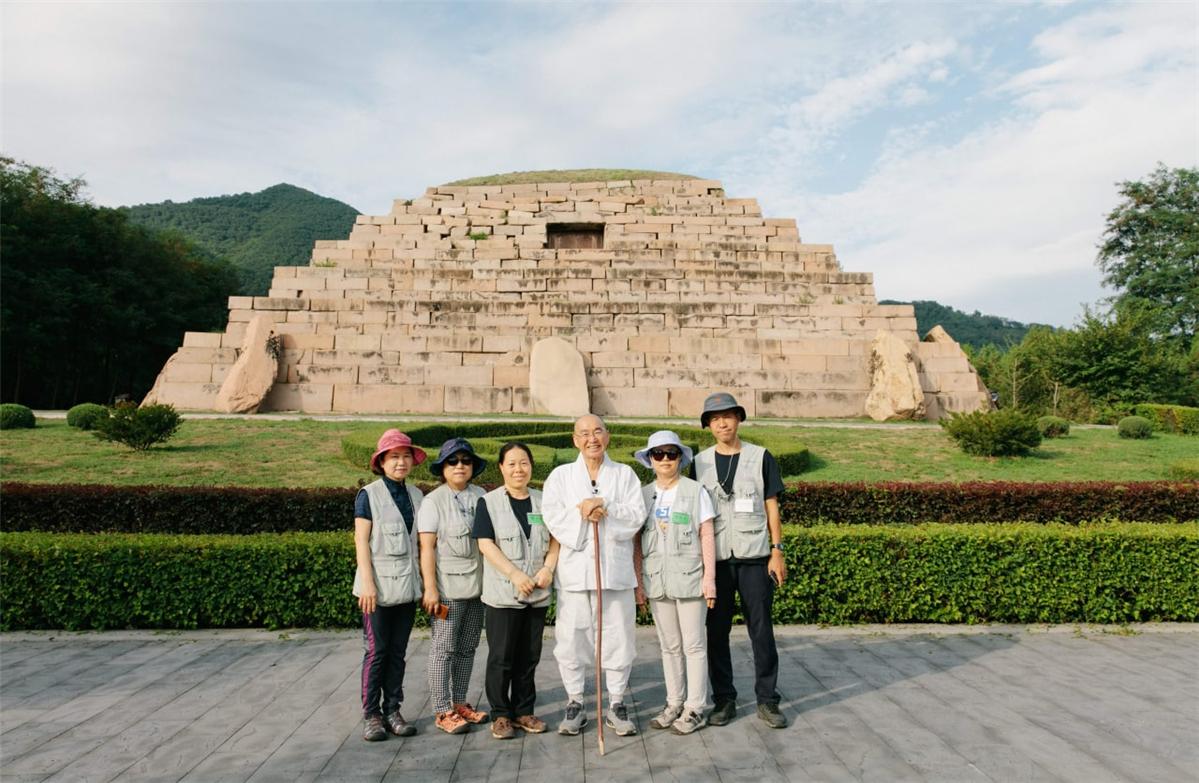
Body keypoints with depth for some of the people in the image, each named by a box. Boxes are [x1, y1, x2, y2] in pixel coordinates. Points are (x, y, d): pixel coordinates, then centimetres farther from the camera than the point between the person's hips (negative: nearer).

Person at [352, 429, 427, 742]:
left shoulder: (416, 495, 9)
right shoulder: (368, 495, -4)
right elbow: (361, 540, -7)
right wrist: (367, 583, -13)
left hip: (407, 586, 4)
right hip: (379, 586, -4)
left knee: (398, 651, 10)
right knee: (376, 650, 1)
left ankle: (393, 710, 18)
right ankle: (371, 714, 10)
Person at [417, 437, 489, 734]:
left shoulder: (480, 496, 7)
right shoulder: (433, 501, -6)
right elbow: (427, 548, -9)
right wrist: (430, 588, -14)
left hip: (477, 585, 5)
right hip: (448, 587, -5)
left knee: (467, 648, 12)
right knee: (444, 649, 0)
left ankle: (459, 703, 24)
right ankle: (442, 711, 8)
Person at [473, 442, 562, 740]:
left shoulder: (542, 502, 11)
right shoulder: (489, 502, -1)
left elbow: (555, 540, 10)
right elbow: (486, 544, -9)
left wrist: (548, 568, -8)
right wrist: (515, 574, -17)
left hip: (538, 594, 4)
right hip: (502, 594, -3)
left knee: (529, 657, 10)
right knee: (501, 657, 2)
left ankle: (524, 711, 23)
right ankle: (500, 715, 15)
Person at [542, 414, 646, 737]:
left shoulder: (625, 474, 11)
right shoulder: (560, 475, 11)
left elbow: (636, 515, -2)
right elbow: (552, 517, -2)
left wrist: (605, 509, -15)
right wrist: (584, 514, -13)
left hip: (615, 569, 0)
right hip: (574, 570, 0)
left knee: (618, 637, 4)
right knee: (571, 638, 3)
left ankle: (617, 704, 18)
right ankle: (574, 704, 17)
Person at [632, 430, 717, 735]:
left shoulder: (696, 491, -3)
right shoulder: (643, 495, 5)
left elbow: (707, 537, -3)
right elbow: (637, 542, 7)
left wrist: (710, 578, -8)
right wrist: (638, 582, 4)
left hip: (689, 579, -3)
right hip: (657, 581, 3)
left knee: (693, 644, 3)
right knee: (669, 645, 12)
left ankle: (695, 709, 13)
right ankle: (673, 704, 23)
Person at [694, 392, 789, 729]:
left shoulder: (761, 458, 4)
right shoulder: (699, 462, 8)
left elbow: (772, 508, 4)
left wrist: (777, 552, -2)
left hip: (754, 558, -1)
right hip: (715, 559, 2)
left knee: (761, 631, 2)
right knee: (717, 632, 6)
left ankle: (767, 700, 14)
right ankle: (724, 699, 18)